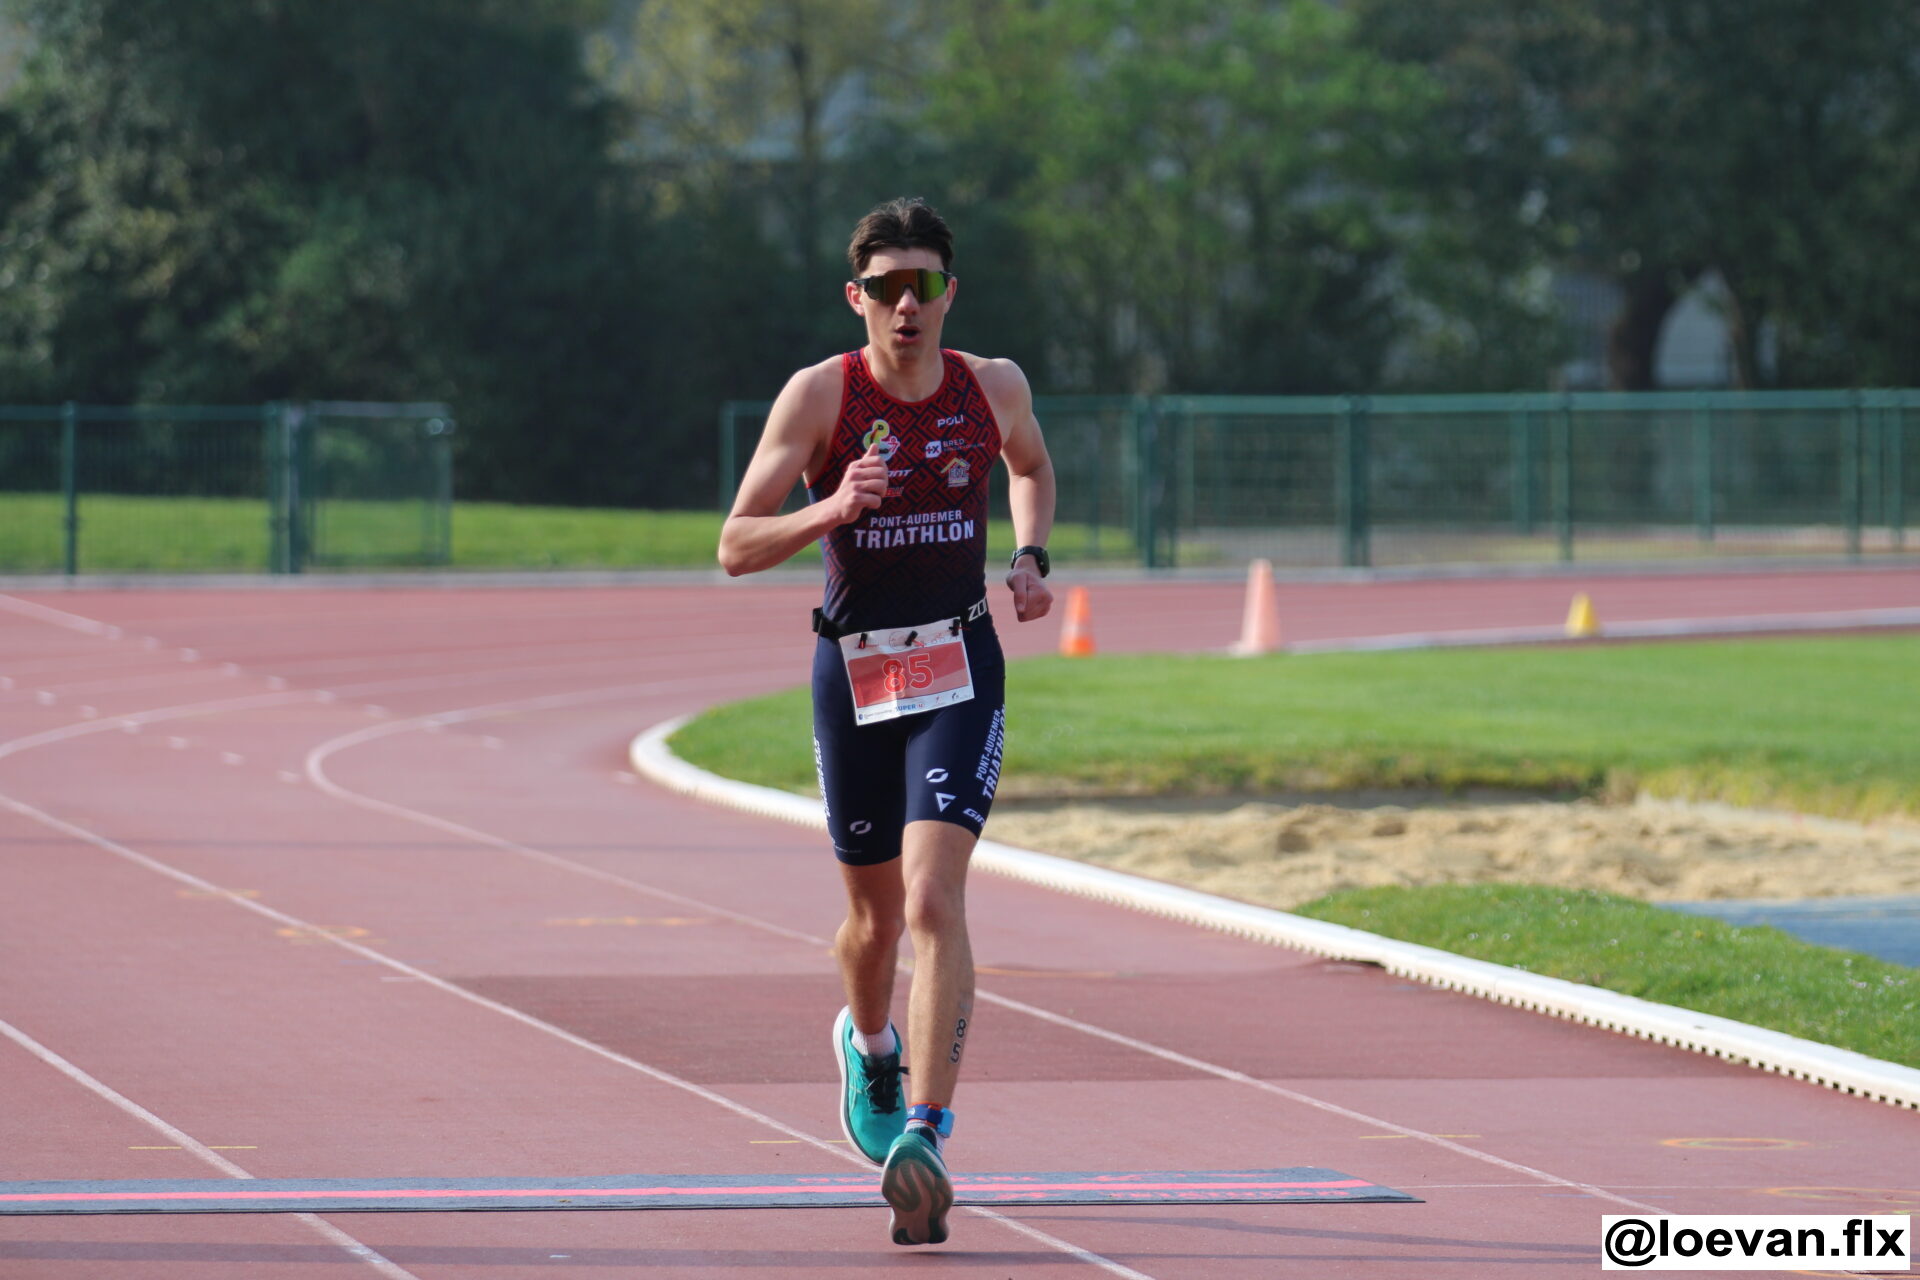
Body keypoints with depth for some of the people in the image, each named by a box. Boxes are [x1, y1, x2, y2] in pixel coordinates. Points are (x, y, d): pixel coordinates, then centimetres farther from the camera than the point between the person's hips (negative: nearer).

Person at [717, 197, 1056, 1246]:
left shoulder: (993, 387, -2)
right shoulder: (821, 394, -9)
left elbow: (1030, 467, 23)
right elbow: (736, 548, -12)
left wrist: (1029, 557, 4)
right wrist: (830, 510, -29)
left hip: (960, 672, 0)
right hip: (852, 674, 0)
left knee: (934, 900, -18)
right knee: (876, 916, 14)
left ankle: (924, 1138, -24)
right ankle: (869, 1044, 49)